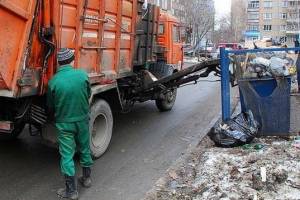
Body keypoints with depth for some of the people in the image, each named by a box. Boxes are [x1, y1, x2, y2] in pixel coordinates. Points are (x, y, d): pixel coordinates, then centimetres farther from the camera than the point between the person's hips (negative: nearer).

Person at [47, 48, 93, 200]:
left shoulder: (53, 82, -14)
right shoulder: (82, 75, -11)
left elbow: (51, 106, -2)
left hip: (64, 123, -2)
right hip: (82, 120, 2)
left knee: (67, 155, 6)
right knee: (85, 150, 21)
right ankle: (86, 178, 38)